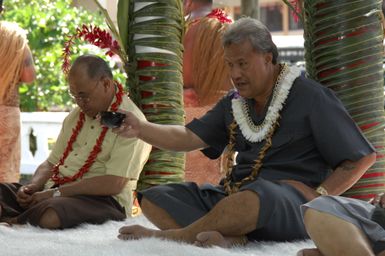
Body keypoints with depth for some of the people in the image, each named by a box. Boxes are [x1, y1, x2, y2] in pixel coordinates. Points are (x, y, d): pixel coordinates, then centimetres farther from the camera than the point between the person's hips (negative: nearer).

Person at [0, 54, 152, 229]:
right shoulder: (76, 116, 21)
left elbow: (113, 184, -17)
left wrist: (56, 193, -17)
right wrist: (33, 186, -1)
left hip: (100, 199, -6)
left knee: (50, 216, -37)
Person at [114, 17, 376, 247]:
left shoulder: (310, 97, 0)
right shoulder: (234, 104, 20)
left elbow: (363, 157, -1)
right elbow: (189, 137, 10)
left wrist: (317, 197, -12)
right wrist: (140, 129, -7)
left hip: (291, 199, -7)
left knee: (257, 196, -43)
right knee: (154, 199, -10)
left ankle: (171, 234, -28)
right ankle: (233, 238, -34)